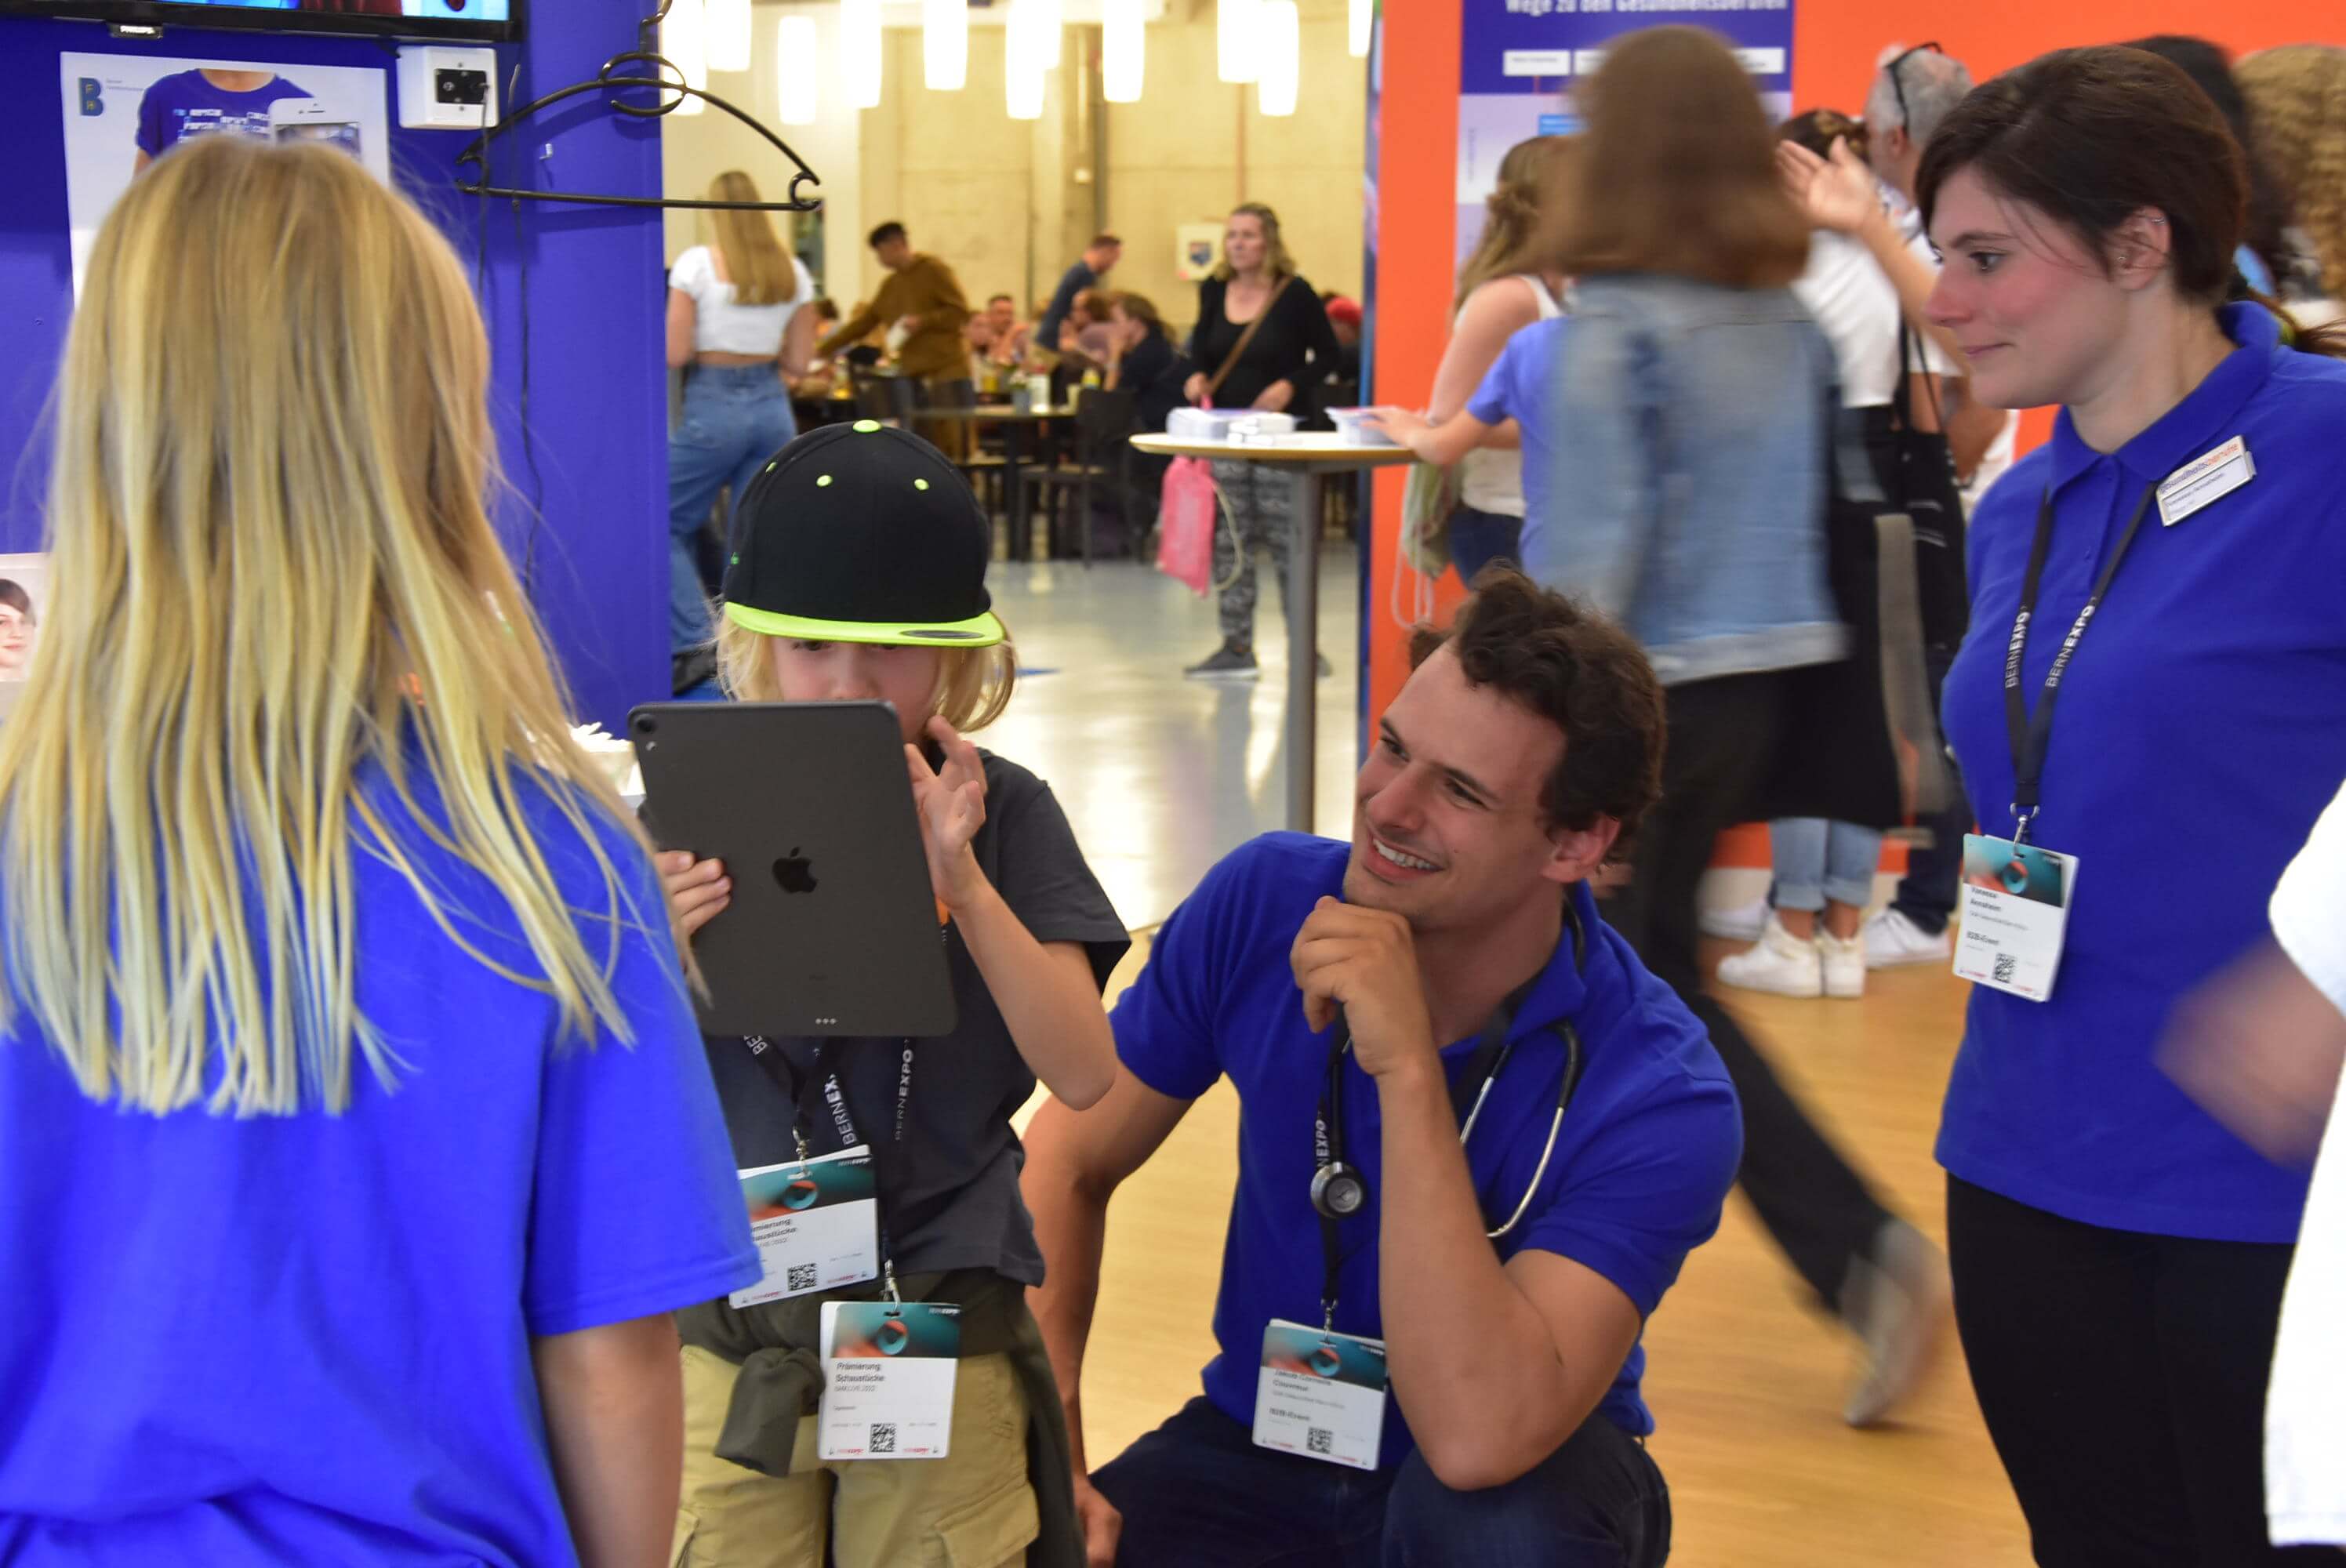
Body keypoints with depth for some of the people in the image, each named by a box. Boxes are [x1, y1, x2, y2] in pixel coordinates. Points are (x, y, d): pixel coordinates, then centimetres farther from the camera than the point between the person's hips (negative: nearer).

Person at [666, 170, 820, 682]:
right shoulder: (793, 272, 4)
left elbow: (674, 354, -11)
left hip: (712, 407, -4)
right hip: (773, 408, 4)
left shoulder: (697, 264, -8)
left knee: (668, 525, 8)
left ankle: (693, 640, -5)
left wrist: (707, 347, 10)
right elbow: (799, 363, 6)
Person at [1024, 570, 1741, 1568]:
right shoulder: (1264, 899, -14)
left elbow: (1476, 1439, -37)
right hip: (1255, 1449, 2)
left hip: (1517, 1487, -2)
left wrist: (1407, 1066, -38)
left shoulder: (1659, 1097, -25)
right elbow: (1071, 1160, -3)